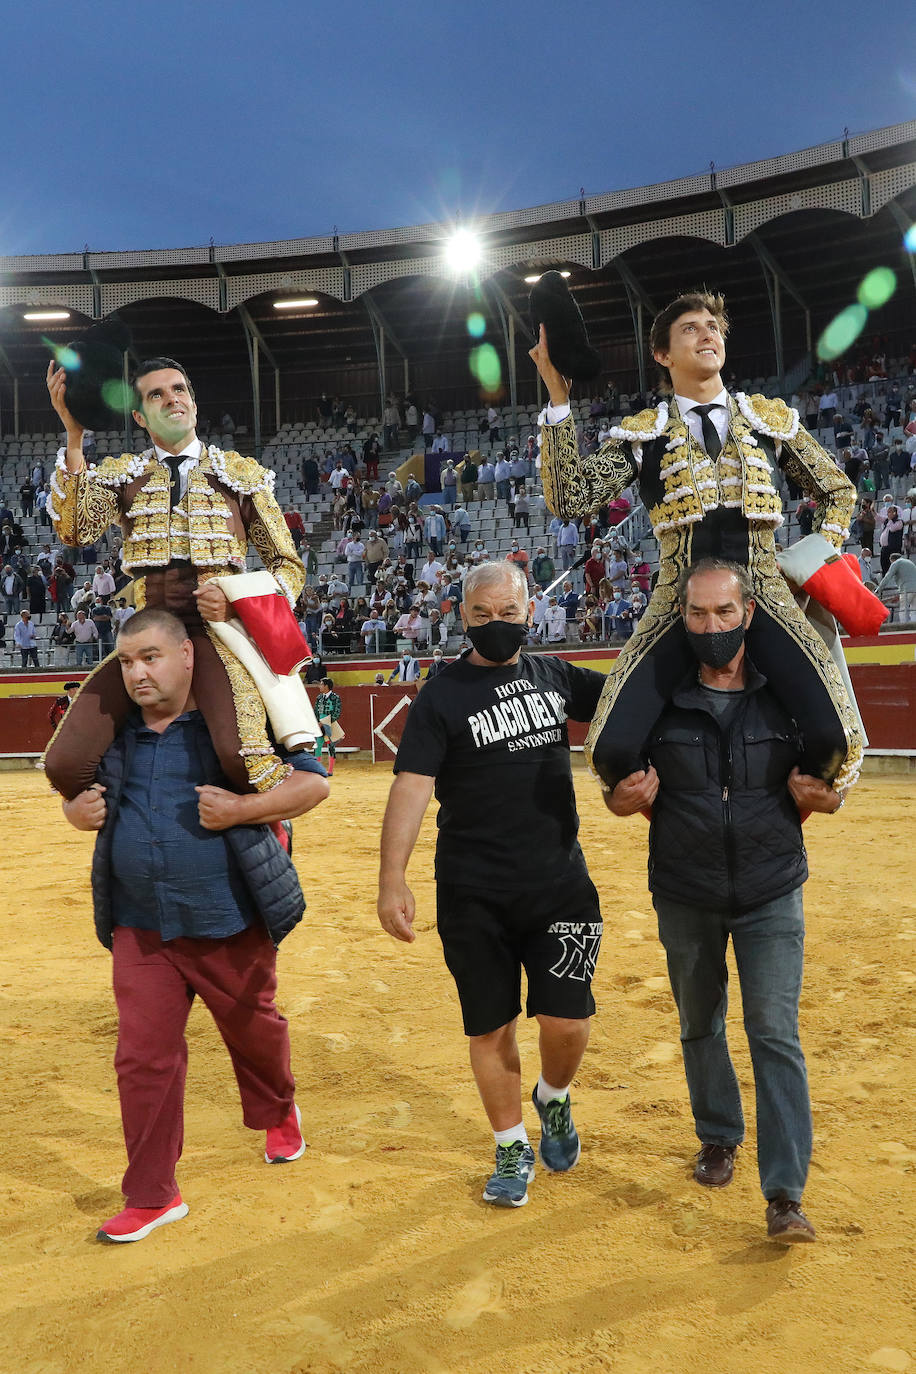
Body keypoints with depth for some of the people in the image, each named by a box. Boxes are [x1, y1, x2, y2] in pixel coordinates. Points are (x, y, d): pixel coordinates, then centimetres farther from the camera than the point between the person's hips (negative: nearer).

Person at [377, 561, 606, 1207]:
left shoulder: (554, 674, 8)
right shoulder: (442, 696, -5)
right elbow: (413, 785, -13)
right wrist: (393, 879, -23)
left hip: (560, 881, 2)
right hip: (474, 896, -2)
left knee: (566, 1021, -4)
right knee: (491, 1028, 8)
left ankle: (554, 1099, 30)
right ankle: (513, 1147, 30)